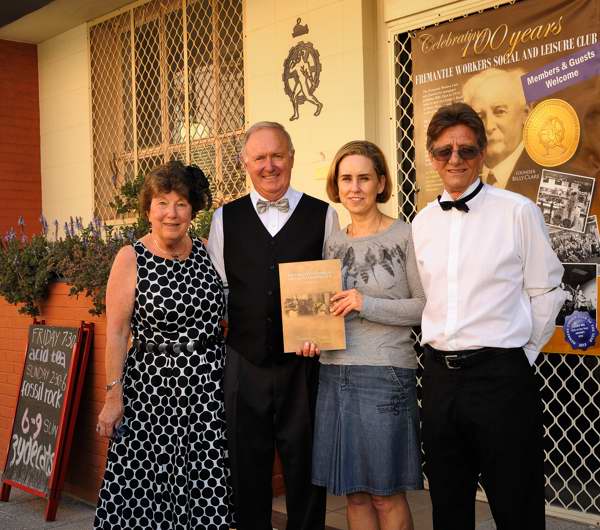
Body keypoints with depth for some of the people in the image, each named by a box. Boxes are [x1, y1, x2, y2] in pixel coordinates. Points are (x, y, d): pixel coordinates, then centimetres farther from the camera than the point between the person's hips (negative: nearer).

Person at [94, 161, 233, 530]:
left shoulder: (207, 253, 6)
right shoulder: (131, 258, -4)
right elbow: (117, 331, -6)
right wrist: (114, 394, -10)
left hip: (208, 387, 3)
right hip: (152, 387, -3)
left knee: (206, 484, 5)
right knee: (146, 483, -1)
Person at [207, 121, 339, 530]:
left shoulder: (323, 215, 4)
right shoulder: (225, 218, 8)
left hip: (303, 363, -1)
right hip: (244, 363, 1)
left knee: (305, 464, 8)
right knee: (247, 466, 10)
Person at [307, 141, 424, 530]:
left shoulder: (405, 237, -4)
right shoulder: (333, 242, 11)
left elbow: (426, 307, -8)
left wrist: (368, 305, -17)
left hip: (385, 374, -5)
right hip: (335, 374, 5)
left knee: (386, 494, 4)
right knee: (355, 493, 12)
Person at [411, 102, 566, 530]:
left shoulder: (518, 211, -6)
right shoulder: (422, 222, 9)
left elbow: (546, 292, -3)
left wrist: (521, 354, -1)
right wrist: (439, 355, 10)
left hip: (501, 377, -5)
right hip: (440, 377, 5)